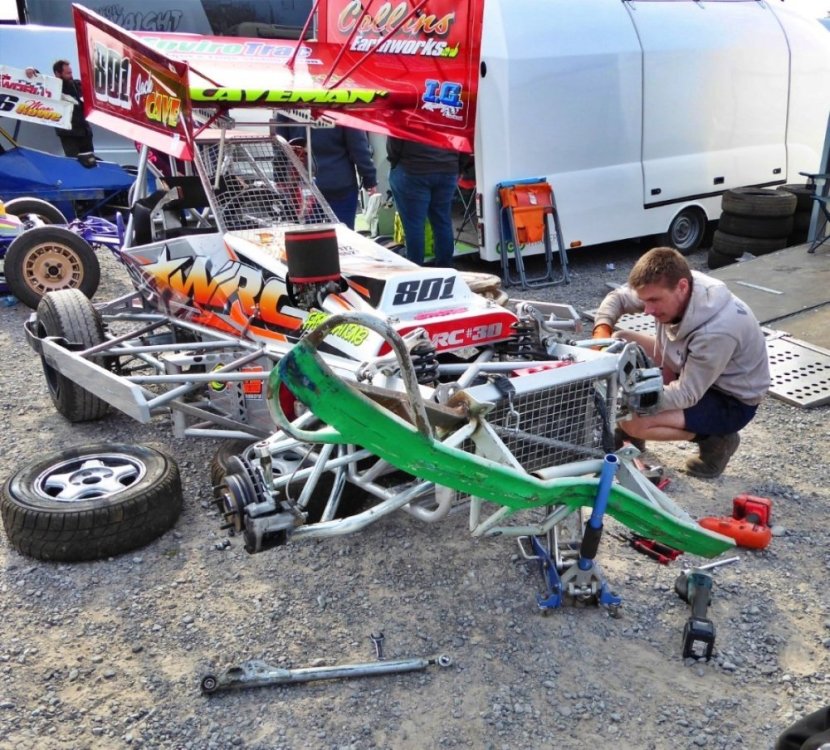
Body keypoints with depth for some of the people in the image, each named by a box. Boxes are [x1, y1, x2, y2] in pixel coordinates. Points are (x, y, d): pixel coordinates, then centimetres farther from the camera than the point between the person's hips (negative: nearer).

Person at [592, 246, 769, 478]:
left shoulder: (716, 331, -38)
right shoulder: (668, 288, -18)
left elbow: (686, 395, -30)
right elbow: (617, 298, -2)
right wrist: (602, 333, -22)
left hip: (731, 401, -8)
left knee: (633, 422, -25)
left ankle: (715, 440, 0)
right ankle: (629, 434, 10)